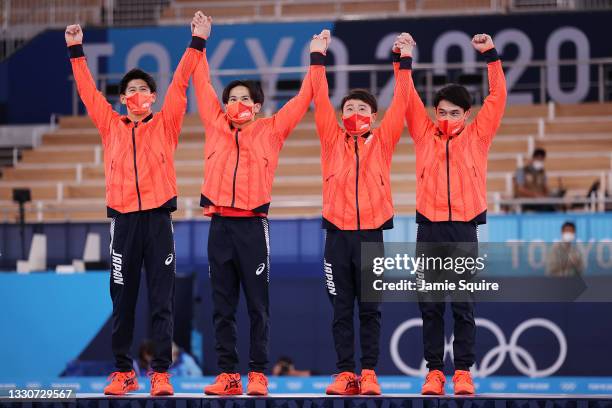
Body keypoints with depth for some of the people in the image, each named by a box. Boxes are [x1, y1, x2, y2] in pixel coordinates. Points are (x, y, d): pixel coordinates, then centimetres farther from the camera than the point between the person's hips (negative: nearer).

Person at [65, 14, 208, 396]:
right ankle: (123, 372, 10)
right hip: (124, 221, 2)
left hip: (158, 219, -2)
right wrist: (76, 50, 10)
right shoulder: (111, 126, 11)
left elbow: (180, 83, 4)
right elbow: (88, 90, 12)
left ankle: (161, 373, -1)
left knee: (162, 301, -2)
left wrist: (196, 43, -1)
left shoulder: (165, 124, 7)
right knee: (122, 302, 4)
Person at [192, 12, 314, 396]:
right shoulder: (216, 127, 11)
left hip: (253, 226, -2)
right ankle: (228, 374, 8)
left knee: (258, 304, 1)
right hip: (220, 225, 2)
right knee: (222, 306, 4)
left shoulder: (271, 131, 6)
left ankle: (258, 374, 4)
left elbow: (302, 99, 8)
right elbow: (203, 86, 16)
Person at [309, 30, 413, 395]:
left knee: (370, 309, 2)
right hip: (338, 235, 1)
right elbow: (321, 101, 3)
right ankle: (345, 374, 7)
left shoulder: (382, 142, 7)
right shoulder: (332, 139, 8)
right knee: (341, 309, 4)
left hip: (372, 235, -1)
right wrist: (318, 58, -2)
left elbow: (400, 104, 2)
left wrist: (404, 63, -2)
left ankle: (369, 373, 6)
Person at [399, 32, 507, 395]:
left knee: (464, 306, 1)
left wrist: (491, 55, -2)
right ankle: (434, 371, 8)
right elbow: (408, 98, 7)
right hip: (429, 230, 1)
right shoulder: (424, 134, 9)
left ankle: (463, 371, 4)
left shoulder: (477, 136, 7)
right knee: (430, 305, 3)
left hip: (464, 231, -1)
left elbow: (498, 97, 3)